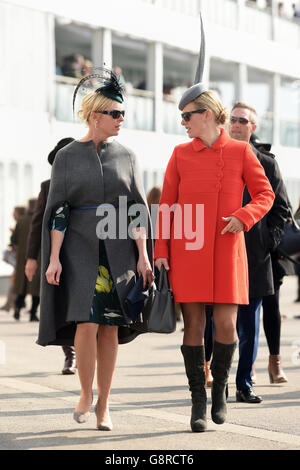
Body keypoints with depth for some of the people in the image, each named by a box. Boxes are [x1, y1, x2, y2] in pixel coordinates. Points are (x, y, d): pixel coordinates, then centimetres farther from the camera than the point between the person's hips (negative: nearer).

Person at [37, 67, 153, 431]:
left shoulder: (125, 156, 8)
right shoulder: (66, 157, 3)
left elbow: (138, 207, 5)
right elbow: (57, 210, -1)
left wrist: (143, 255, -4)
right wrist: (54, 258, -10)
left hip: (118, 251, 2)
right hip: (80, 249, -2)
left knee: (110, 327, 0)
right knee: (87, 322, -14)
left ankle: (103, 405, 9)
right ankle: (85, 393, 7)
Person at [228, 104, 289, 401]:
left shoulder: (267, 165, 8)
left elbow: (280, 208, 11)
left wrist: (270, 240, -1)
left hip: (254, 257, 1)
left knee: (249, 327, 4)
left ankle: (245, 385, 11)